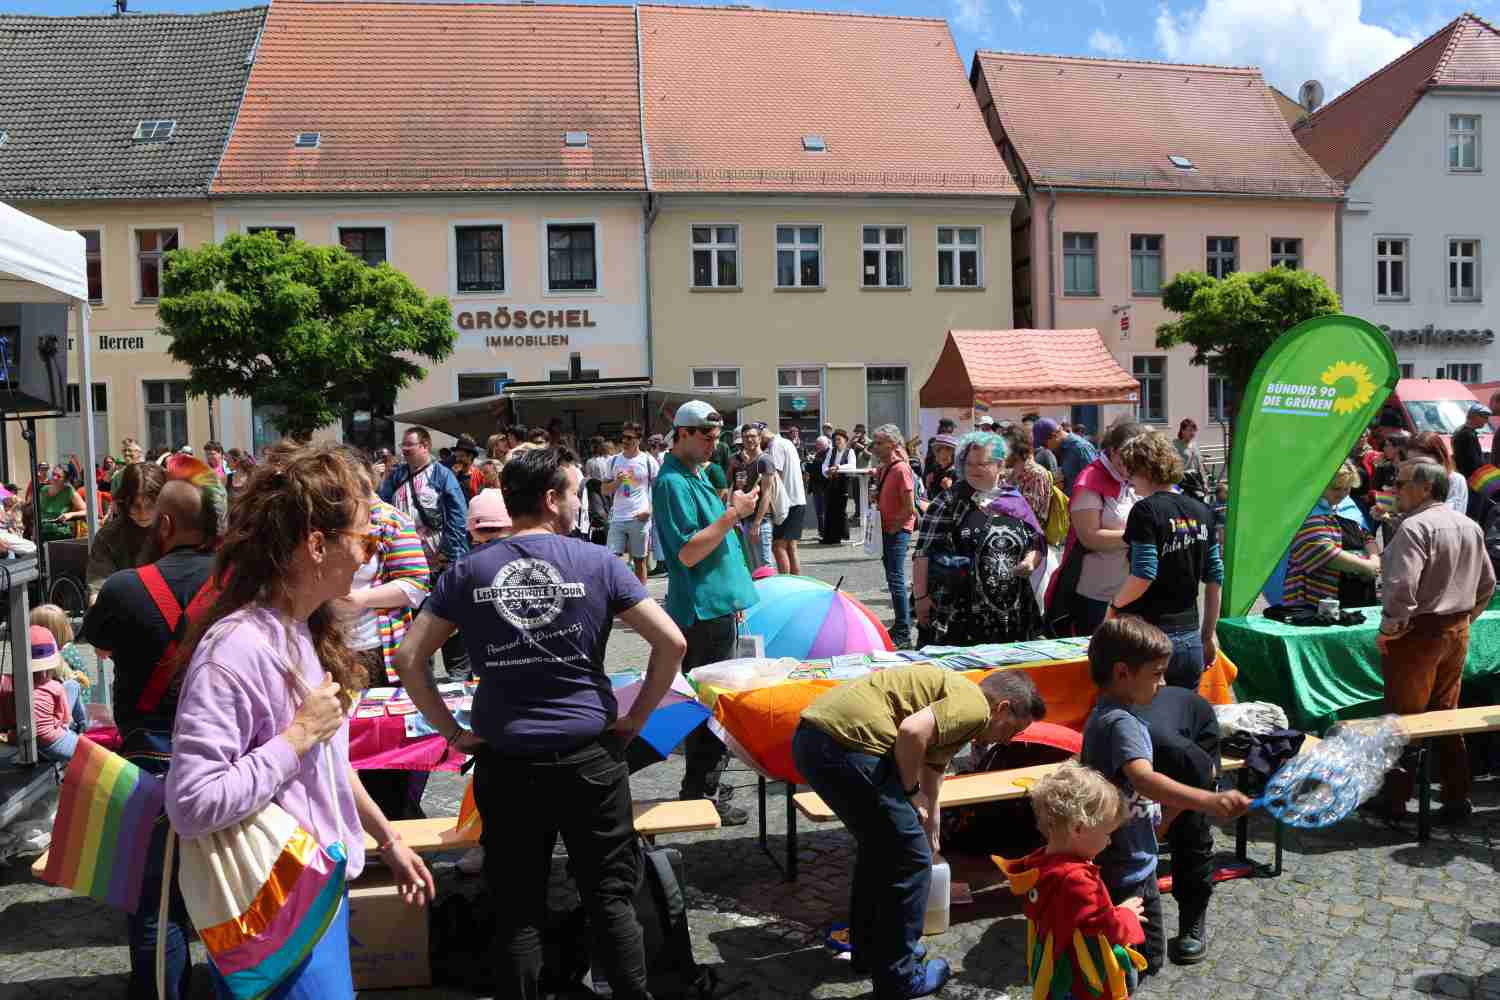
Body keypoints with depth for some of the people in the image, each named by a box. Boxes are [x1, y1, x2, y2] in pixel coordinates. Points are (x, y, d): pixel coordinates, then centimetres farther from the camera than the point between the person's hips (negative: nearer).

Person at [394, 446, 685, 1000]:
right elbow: (671, 642, -9)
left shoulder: (468, 571, 0)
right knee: (611, 896, 12)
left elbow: (409, 658, -1)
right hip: (590, 757, -1)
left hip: (505, 763, 2)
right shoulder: (598, 563, -6)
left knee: (518, 908, 14)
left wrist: (452, 731, 3)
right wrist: (636, 717, 1)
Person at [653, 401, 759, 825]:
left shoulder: (694, 475, 15)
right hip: (702, 611, -10)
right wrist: (733, 514, -23)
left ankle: (703, 785, 29)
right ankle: (701, 794, 6)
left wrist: (733, 598, 22)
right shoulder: (673, 482, -16)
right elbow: (688, 552, -23)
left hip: (716, 607, 10)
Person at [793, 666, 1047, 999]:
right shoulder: (975, 706, 0)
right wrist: (910, 792, -2)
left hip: (812, 736, 10)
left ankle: (870, 950, 41)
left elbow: (930, 799, 39)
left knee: (881, 846, 28)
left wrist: (930, 846, 49)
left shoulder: (951, 711, 29)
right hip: (845, 741, -10)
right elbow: (911, 732, -18)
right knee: (908, 858, 6)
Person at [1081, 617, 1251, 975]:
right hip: (1127, 870, -10)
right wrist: (1211, 801, -53)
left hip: (1126, 861, 10)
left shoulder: (1104, 716, 7)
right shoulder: (1122, 723, -25)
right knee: (1147, 958, 3)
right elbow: (1144, 780, -44)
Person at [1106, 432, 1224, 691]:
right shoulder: (1202, 512, 9)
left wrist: (1114, 606, -1)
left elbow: (1143, 575, -18)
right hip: (1191, 638, 6)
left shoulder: (1146, 510, -10)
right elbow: (1215, 580, 12)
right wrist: (1208, 636, 19)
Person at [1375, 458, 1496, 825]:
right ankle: (1457, 799, 21)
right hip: (1457, 631, 8)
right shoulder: (1470, 526, 11)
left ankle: (1395, 801, 8)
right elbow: (1488, 582, 18)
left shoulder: (1415, 527, -18)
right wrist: (1464, 618, 21)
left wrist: (1388, 629, -16)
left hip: (1417, 633, -8)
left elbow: (1402, 586, -27)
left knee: (1404, 718, 1)